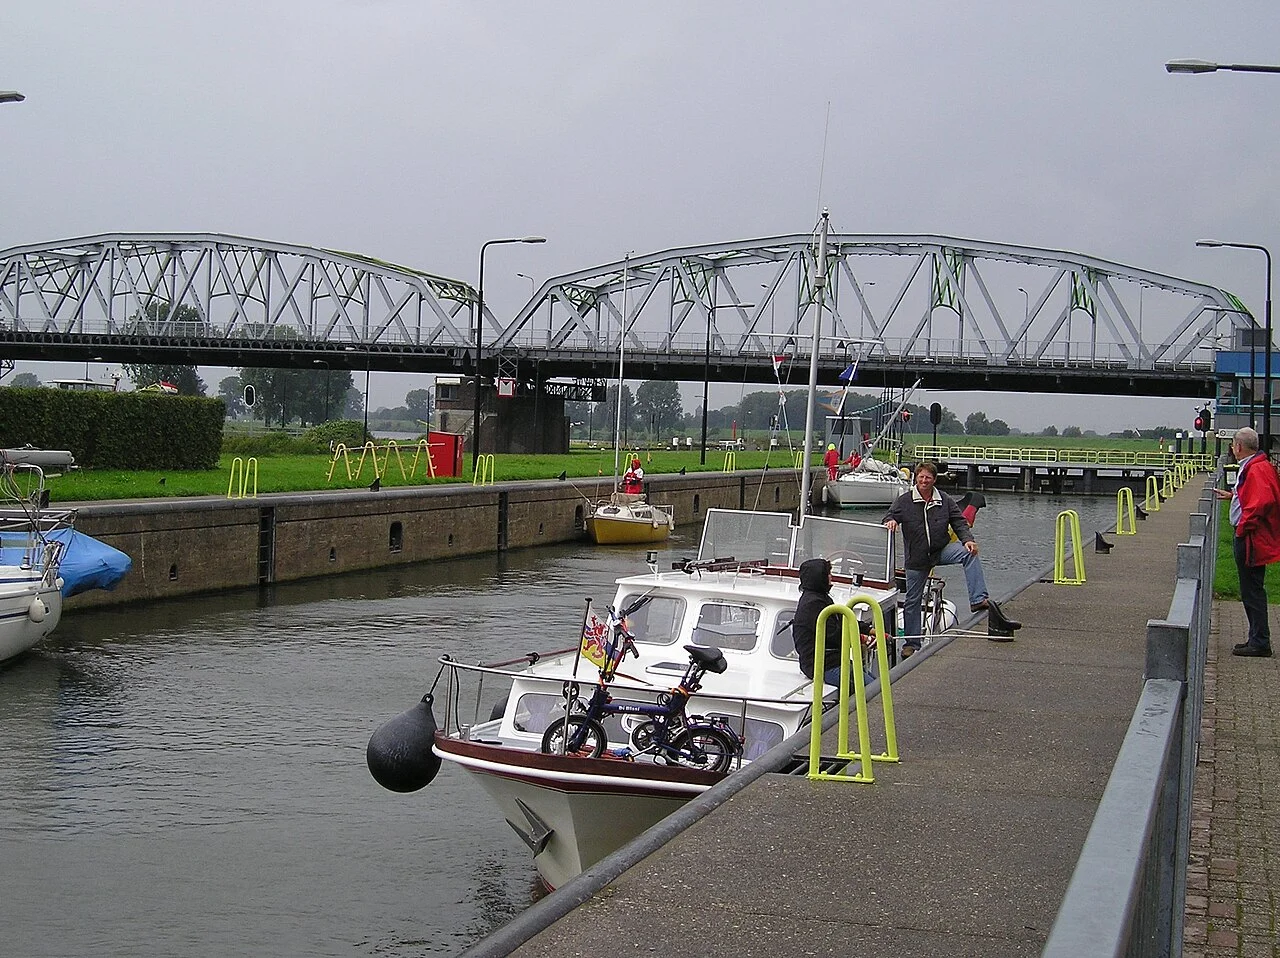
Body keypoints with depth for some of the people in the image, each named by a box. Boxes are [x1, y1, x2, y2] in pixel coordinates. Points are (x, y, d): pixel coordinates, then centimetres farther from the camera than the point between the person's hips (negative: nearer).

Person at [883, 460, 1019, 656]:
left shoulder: (945, 501, 1)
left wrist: (968, 540, -19)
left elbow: (959, 522, -1)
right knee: (912, 601, 2)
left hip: (942, 550, 1)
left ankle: (979, 600, -31)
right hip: (917, 557, -1)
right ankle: (911, 644, 15)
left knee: (970, 553, -27)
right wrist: (891, 521, -27)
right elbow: (889, 516, -2)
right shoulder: (904, 501, -3)